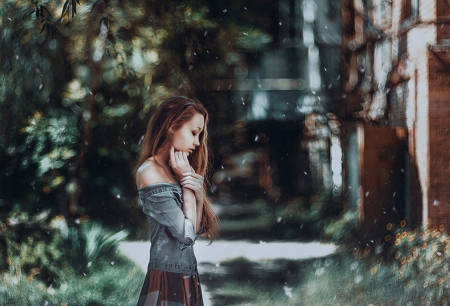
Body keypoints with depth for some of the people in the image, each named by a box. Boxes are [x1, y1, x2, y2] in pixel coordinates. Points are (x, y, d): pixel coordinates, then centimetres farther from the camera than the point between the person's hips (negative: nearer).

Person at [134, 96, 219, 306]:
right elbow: (186, 233, -16)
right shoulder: (150, 172, -13)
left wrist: (198, 192, -6)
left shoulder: (177, 171, 14)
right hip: (167, 280, -8)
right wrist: (186, 182, -8)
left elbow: (197, 229, 9)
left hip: (188, 278, 8)